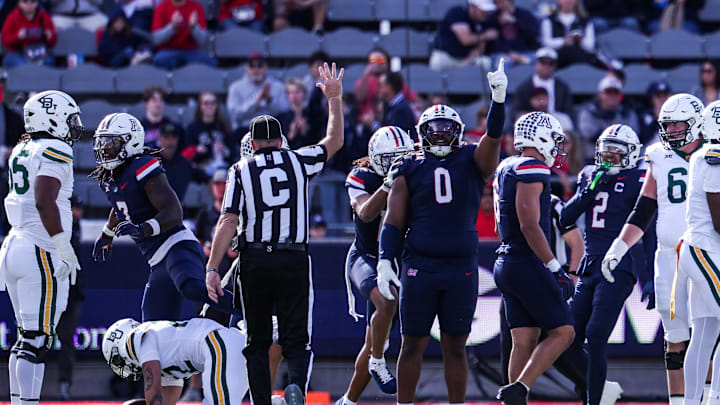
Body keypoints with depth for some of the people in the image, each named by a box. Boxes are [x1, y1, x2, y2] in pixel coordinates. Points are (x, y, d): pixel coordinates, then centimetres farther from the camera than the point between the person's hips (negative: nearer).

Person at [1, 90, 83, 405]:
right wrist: (64, 246, -22)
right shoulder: (55, 152, -11)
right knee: (36, 340, -9)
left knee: (27, 338, 13)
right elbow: (44, 201, -23)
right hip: (40, 252, -9)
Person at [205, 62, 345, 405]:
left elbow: (228, 222, -7)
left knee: (257, 343, 12)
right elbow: (334, 141, 24)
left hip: (254, 260, 0)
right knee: (296, 341, 2)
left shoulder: (241, 171, 2)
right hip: (293, 261, 0)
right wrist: (334, 98, 34)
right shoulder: (298, 161, 6)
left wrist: (212, 268, -8)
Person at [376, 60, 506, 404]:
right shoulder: (409, 169, 6)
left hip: (461, 269, 1)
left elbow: (494, 135, -9)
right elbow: (394, 221, 4)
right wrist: (385, 262, -7)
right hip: (419, 267, -1)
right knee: (413, 345, 4)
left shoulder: (472, 163, 8)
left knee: (455, 347, 6)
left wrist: (499, 98, -25)